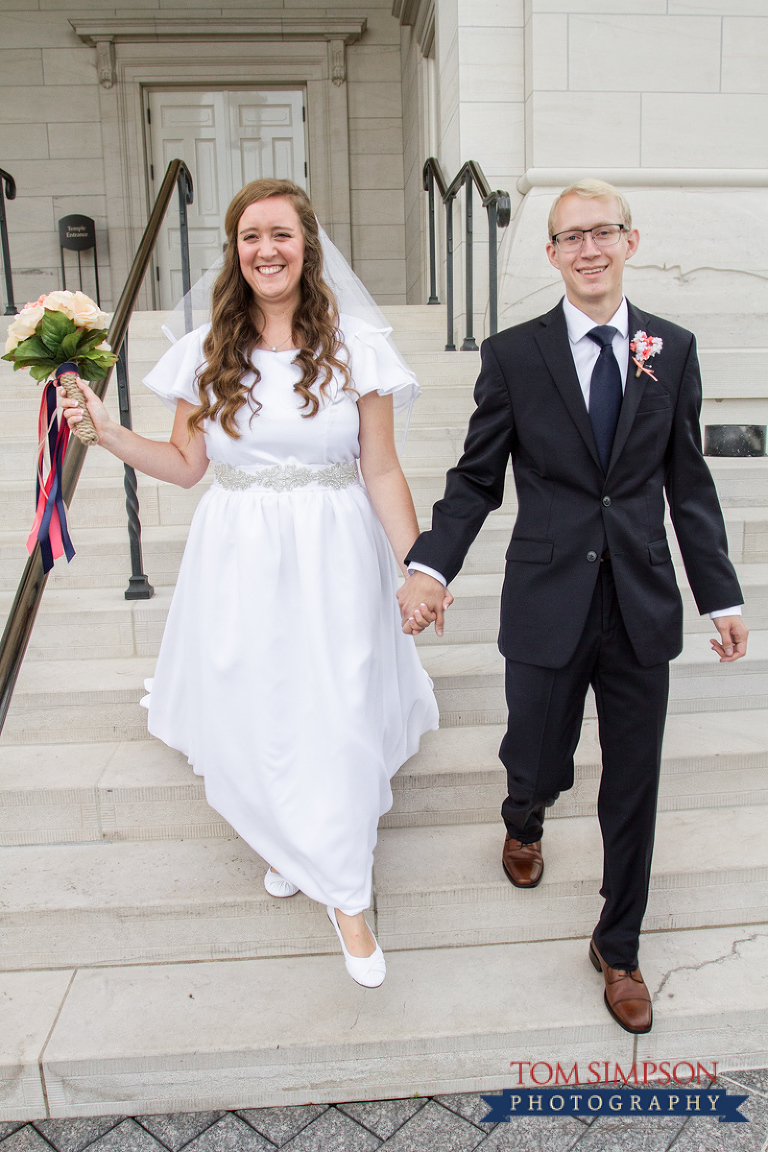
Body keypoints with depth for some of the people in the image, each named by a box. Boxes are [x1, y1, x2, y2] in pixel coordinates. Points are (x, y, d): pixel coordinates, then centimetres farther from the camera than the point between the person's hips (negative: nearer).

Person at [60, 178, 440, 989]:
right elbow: (186, 465, 7)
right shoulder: (206, 353, 2)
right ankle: (289, 841, 44)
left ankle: (346, 897, 23)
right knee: (253, 716, 12)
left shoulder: (354, 349, -3)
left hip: (331, 557, -2)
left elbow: (382, 472, -2)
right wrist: (105, 430, -5)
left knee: (337, 723, 1)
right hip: (238, 558, 2)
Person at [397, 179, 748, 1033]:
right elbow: (477, 478, -1)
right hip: (549, 605, -1)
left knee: (632, 788, 11)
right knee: (537, 766, 9)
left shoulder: (672, 351, 5)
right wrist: (430, 565, -16)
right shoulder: (513, 355, -1)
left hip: (642, 607, 2)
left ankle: (617, 949, 35)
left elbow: (688, 482, 8)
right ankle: (523, 823, 51)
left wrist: (721, 595, 6)